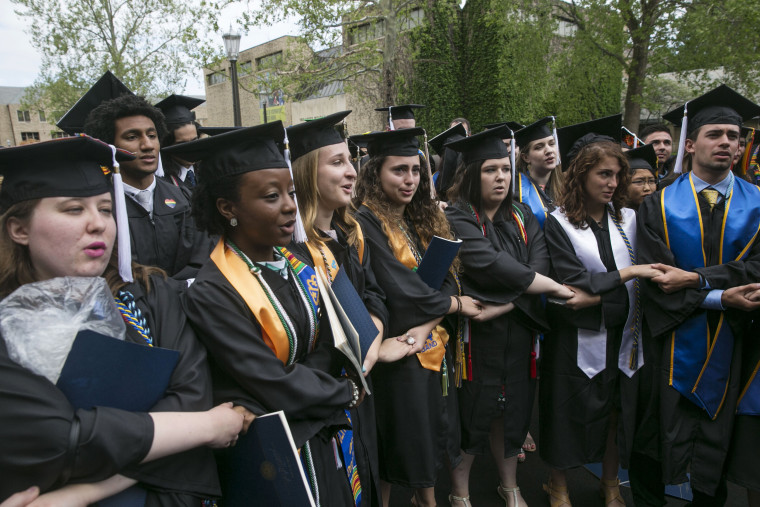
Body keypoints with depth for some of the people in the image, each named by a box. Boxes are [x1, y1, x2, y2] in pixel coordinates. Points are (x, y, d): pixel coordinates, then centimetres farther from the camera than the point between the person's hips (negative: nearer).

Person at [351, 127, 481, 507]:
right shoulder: (366, 223, -17)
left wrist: (427, 324, -18)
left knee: (433, 431, 20)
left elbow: (449, 280, 0)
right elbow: (402, 292, -22)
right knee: (403, 440, 9)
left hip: (434, 347, 7)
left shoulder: (426, 219, 6)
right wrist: (457, 305, -7)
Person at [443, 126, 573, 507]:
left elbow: (538, 267, -5)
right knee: (472, 409, 5)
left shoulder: (522, 217, 8)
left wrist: (503, 304, -21)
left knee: (512, 409, 15)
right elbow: (493, 266, -23)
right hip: (475, 334, -5)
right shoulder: (457, 219, -11)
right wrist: (557, 288, -15)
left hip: (517, 332, 5)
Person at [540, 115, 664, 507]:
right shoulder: (558, 224, -9)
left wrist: (598, 294, -13)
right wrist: (626, 274, -16)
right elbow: (573, 283, -16)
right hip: (577, 340, -4)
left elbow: (644, 281, 3)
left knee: (617, 411, 13)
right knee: (571, 414, 8)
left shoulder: (628, 219, 5)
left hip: (621, 338, 4)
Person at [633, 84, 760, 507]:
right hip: (674, 339, -2)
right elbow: (656, 279, -11)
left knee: (717, 433, 14)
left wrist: (694, 277, -20)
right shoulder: (659, 206, -3)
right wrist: (719, 298, -20)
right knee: (665, 433, 8)